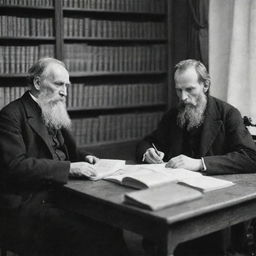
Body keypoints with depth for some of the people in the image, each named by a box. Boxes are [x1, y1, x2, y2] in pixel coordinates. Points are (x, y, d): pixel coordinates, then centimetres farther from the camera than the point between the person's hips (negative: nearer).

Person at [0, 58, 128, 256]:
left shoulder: (54, 113, 17)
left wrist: (84, 158, 2)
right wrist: (69, 168, -21)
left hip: (57, 197, 7)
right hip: (26, 206, -7)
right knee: (90, 235, -25)